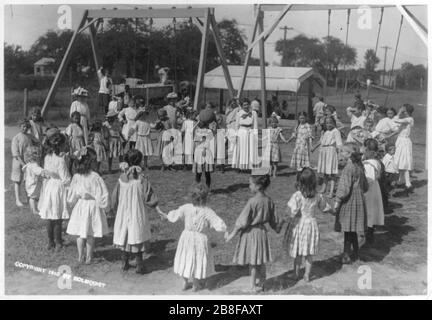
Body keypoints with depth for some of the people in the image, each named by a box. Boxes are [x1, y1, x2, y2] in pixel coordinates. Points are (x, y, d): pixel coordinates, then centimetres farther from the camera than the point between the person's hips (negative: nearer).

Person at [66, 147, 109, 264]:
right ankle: (88, 257, 19)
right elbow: (103, 194, -16)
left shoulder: (76, 176, -6)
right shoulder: (96, 177, -18)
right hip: (92, 206, -3)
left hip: (80, 206, 3)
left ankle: (80, 256, 24)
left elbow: (71, 193, 2)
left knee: (80, 233, 15)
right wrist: (103, 205, 1)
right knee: (91, 234, 11)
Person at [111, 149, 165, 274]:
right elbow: (150, 196, -13)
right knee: (138, 238, 6)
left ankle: (125, 263, 27)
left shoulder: (122, 178, -4)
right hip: (137, 213, -3)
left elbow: (115, 197, 4)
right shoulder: (141, 178, -14)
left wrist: (115, 209, 19)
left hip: (123, 213, 3)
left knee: (124, 237, 16)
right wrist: (159, 210, -7)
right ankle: (139, 265, 10)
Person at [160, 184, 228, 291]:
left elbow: (174, 216, -1)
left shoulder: (186, 208, -14)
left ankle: (185, 283, 36)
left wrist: (167, 216, 21)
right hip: (200, 239, -2)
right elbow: (218, 224, -16)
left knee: (186, 259, 22)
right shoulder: (207, 212, -18)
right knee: (198, 260, 18)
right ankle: (196, 285, 32)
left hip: (187, 237, 2)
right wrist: (225, 231, 4)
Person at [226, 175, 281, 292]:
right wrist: (277, 229, 26)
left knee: (252, 262, 8)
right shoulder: (269, 201, -4)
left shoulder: (252, 201, -23)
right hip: (262, 231, 6)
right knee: (261, 261, 19)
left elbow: (242, 221, -18)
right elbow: (273, 219, 7)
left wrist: (233, 234, -9)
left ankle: (253, 285, 21)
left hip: (250, 233, -6)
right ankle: (261, 284, 32)